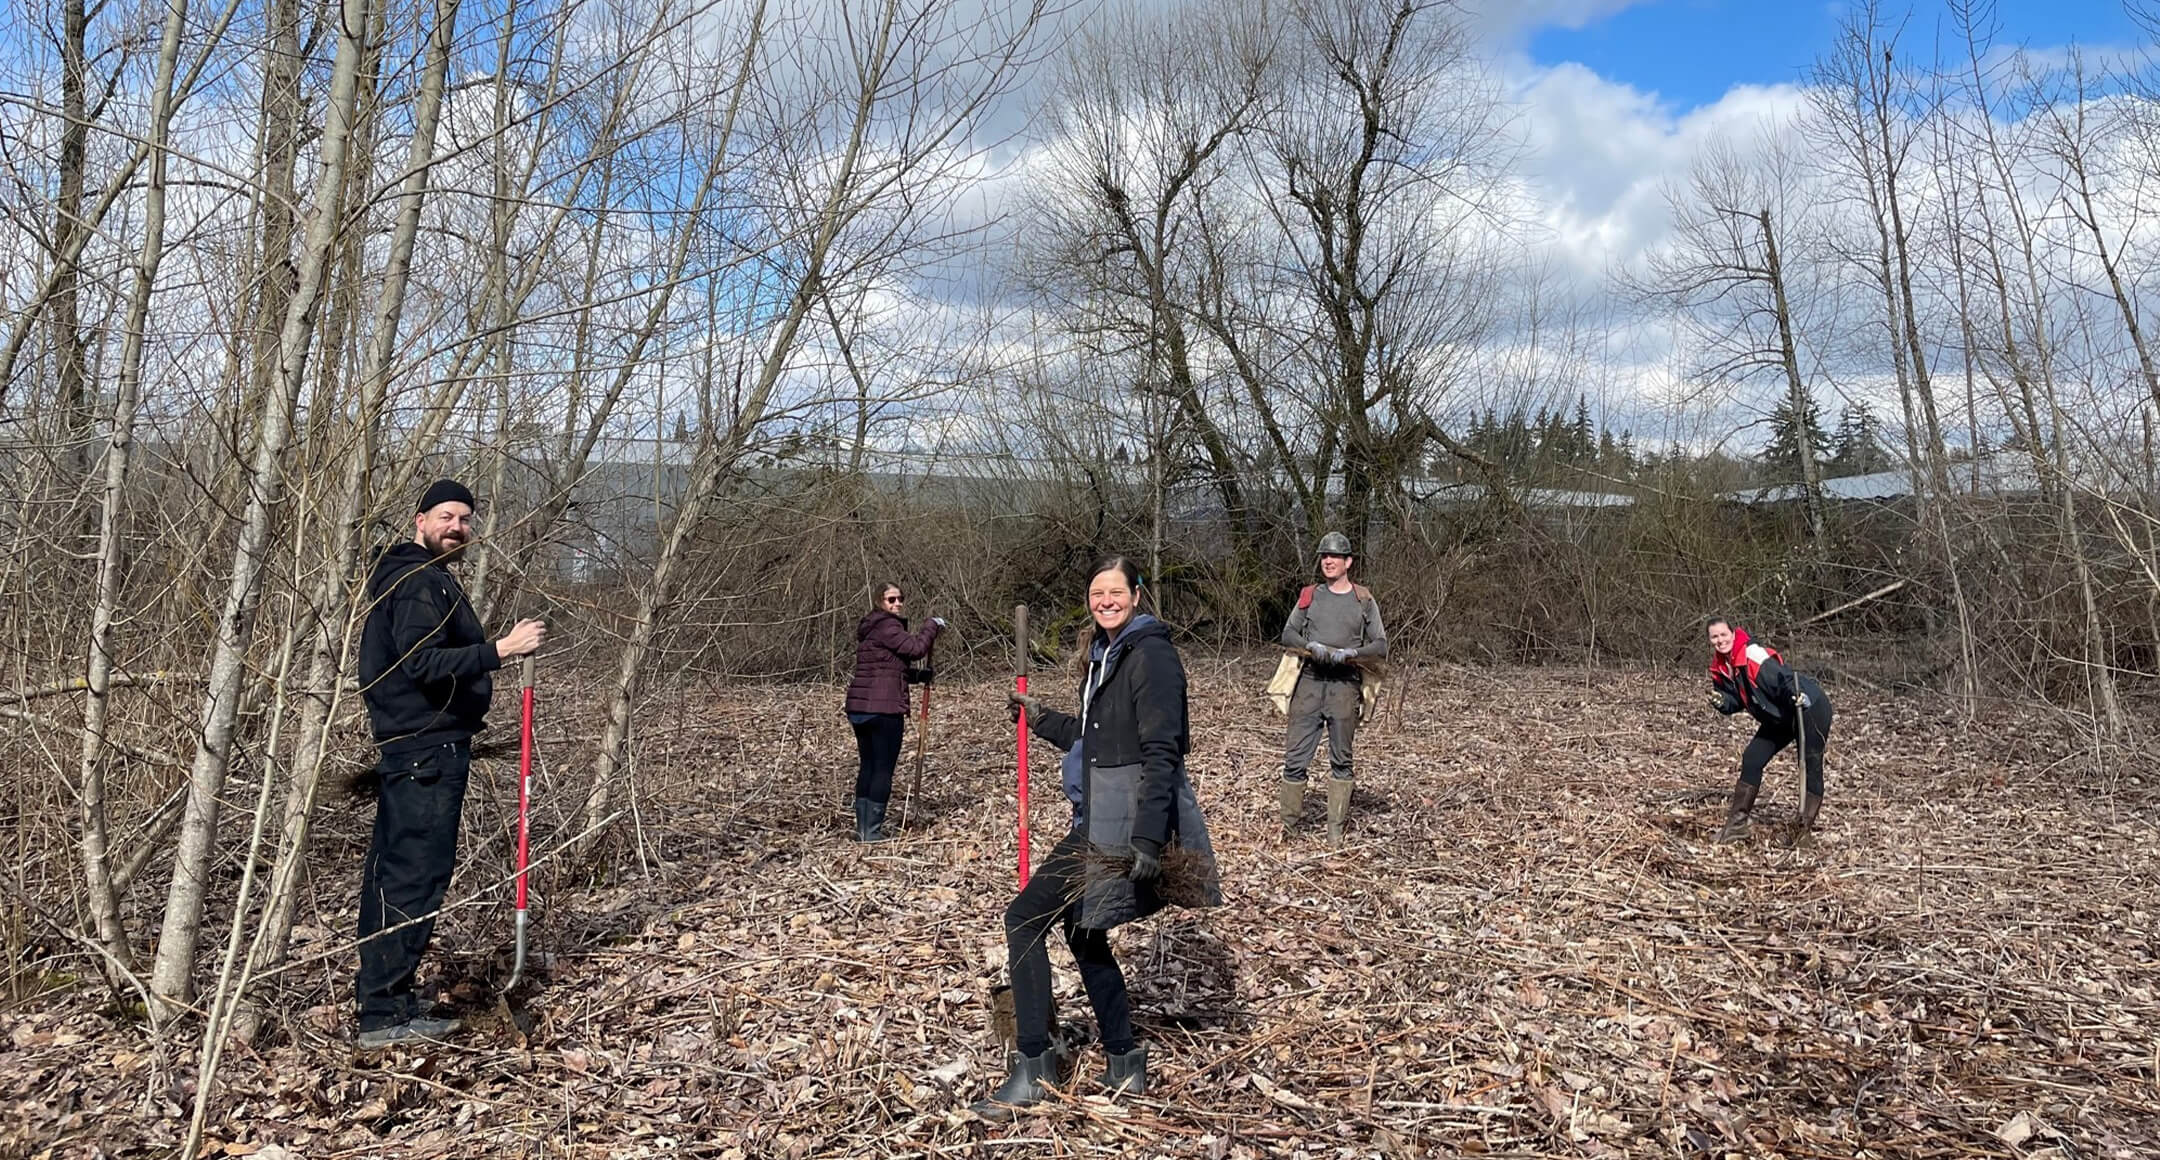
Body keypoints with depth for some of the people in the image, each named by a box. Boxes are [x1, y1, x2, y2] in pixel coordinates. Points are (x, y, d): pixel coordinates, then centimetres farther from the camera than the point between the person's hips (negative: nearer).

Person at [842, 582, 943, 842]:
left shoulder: (871, 628, 21)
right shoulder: (886, 626, -10)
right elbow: (916, 648, -18)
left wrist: (920, 675, 17)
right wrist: (933, 625, -3)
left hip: (859, 708, 9)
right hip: (884, 708, -9)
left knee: (867, 767, 13)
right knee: (883, 769, -3)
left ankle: (862, 828, 17)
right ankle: (872, 831, -2)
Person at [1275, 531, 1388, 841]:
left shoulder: (1364, 600, 5)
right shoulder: (1310, 595, 10)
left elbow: (1381, 646, 1)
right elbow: (1288, 634, 8)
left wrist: (1348, 653, -15)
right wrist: (1311, 646, -11)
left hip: (1345, 685, -1)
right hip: (1309, 680, 1)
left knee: (1341, 759, 5)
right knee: (1295, 757, -1)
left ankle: (1336, 827, 13)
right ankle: (1288, 824, 9)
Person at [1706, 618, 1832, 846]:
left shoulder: (1753, 655, -26)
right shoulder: (1721, 668, -2)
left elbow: (1783, 677, -33)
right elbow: (1735, 702, 4)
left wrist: (1796, 696, -51)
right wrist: (1720, 701, -17)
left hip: (1810, 707, -9)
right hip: (1780, 718, 9)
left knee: (1811, 766, -8)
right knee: (1751, 760, 5)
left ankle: (1805, 831, 0)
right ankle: (1736, 824, 10)